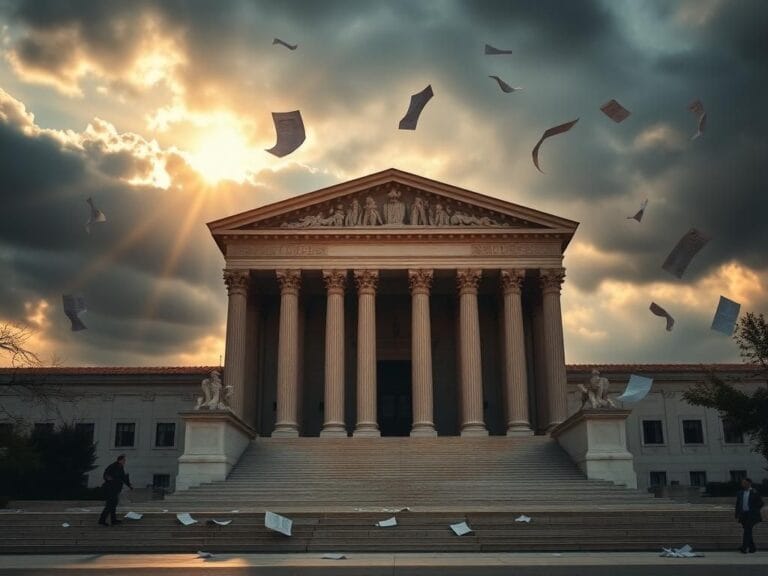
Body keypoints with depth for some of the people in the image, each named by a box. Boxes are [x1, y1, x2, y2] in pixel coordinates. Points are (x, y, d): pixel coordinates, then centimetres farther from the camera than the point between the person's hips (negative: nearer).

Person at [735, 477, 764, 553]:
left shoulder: (755, 493, -4)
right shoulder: (740, 493, 11)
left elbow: (760, 503, -1)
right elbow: (737, 504, 14)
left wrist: (754, 511, -5)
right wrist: (737, 515, 8)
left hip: (751, 515, -5)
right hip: (743, 515, 5)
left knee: (747, 531, -13)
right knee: (748, 532, 9)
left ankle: (744, 548, -16)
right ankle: (752, 548, 19)